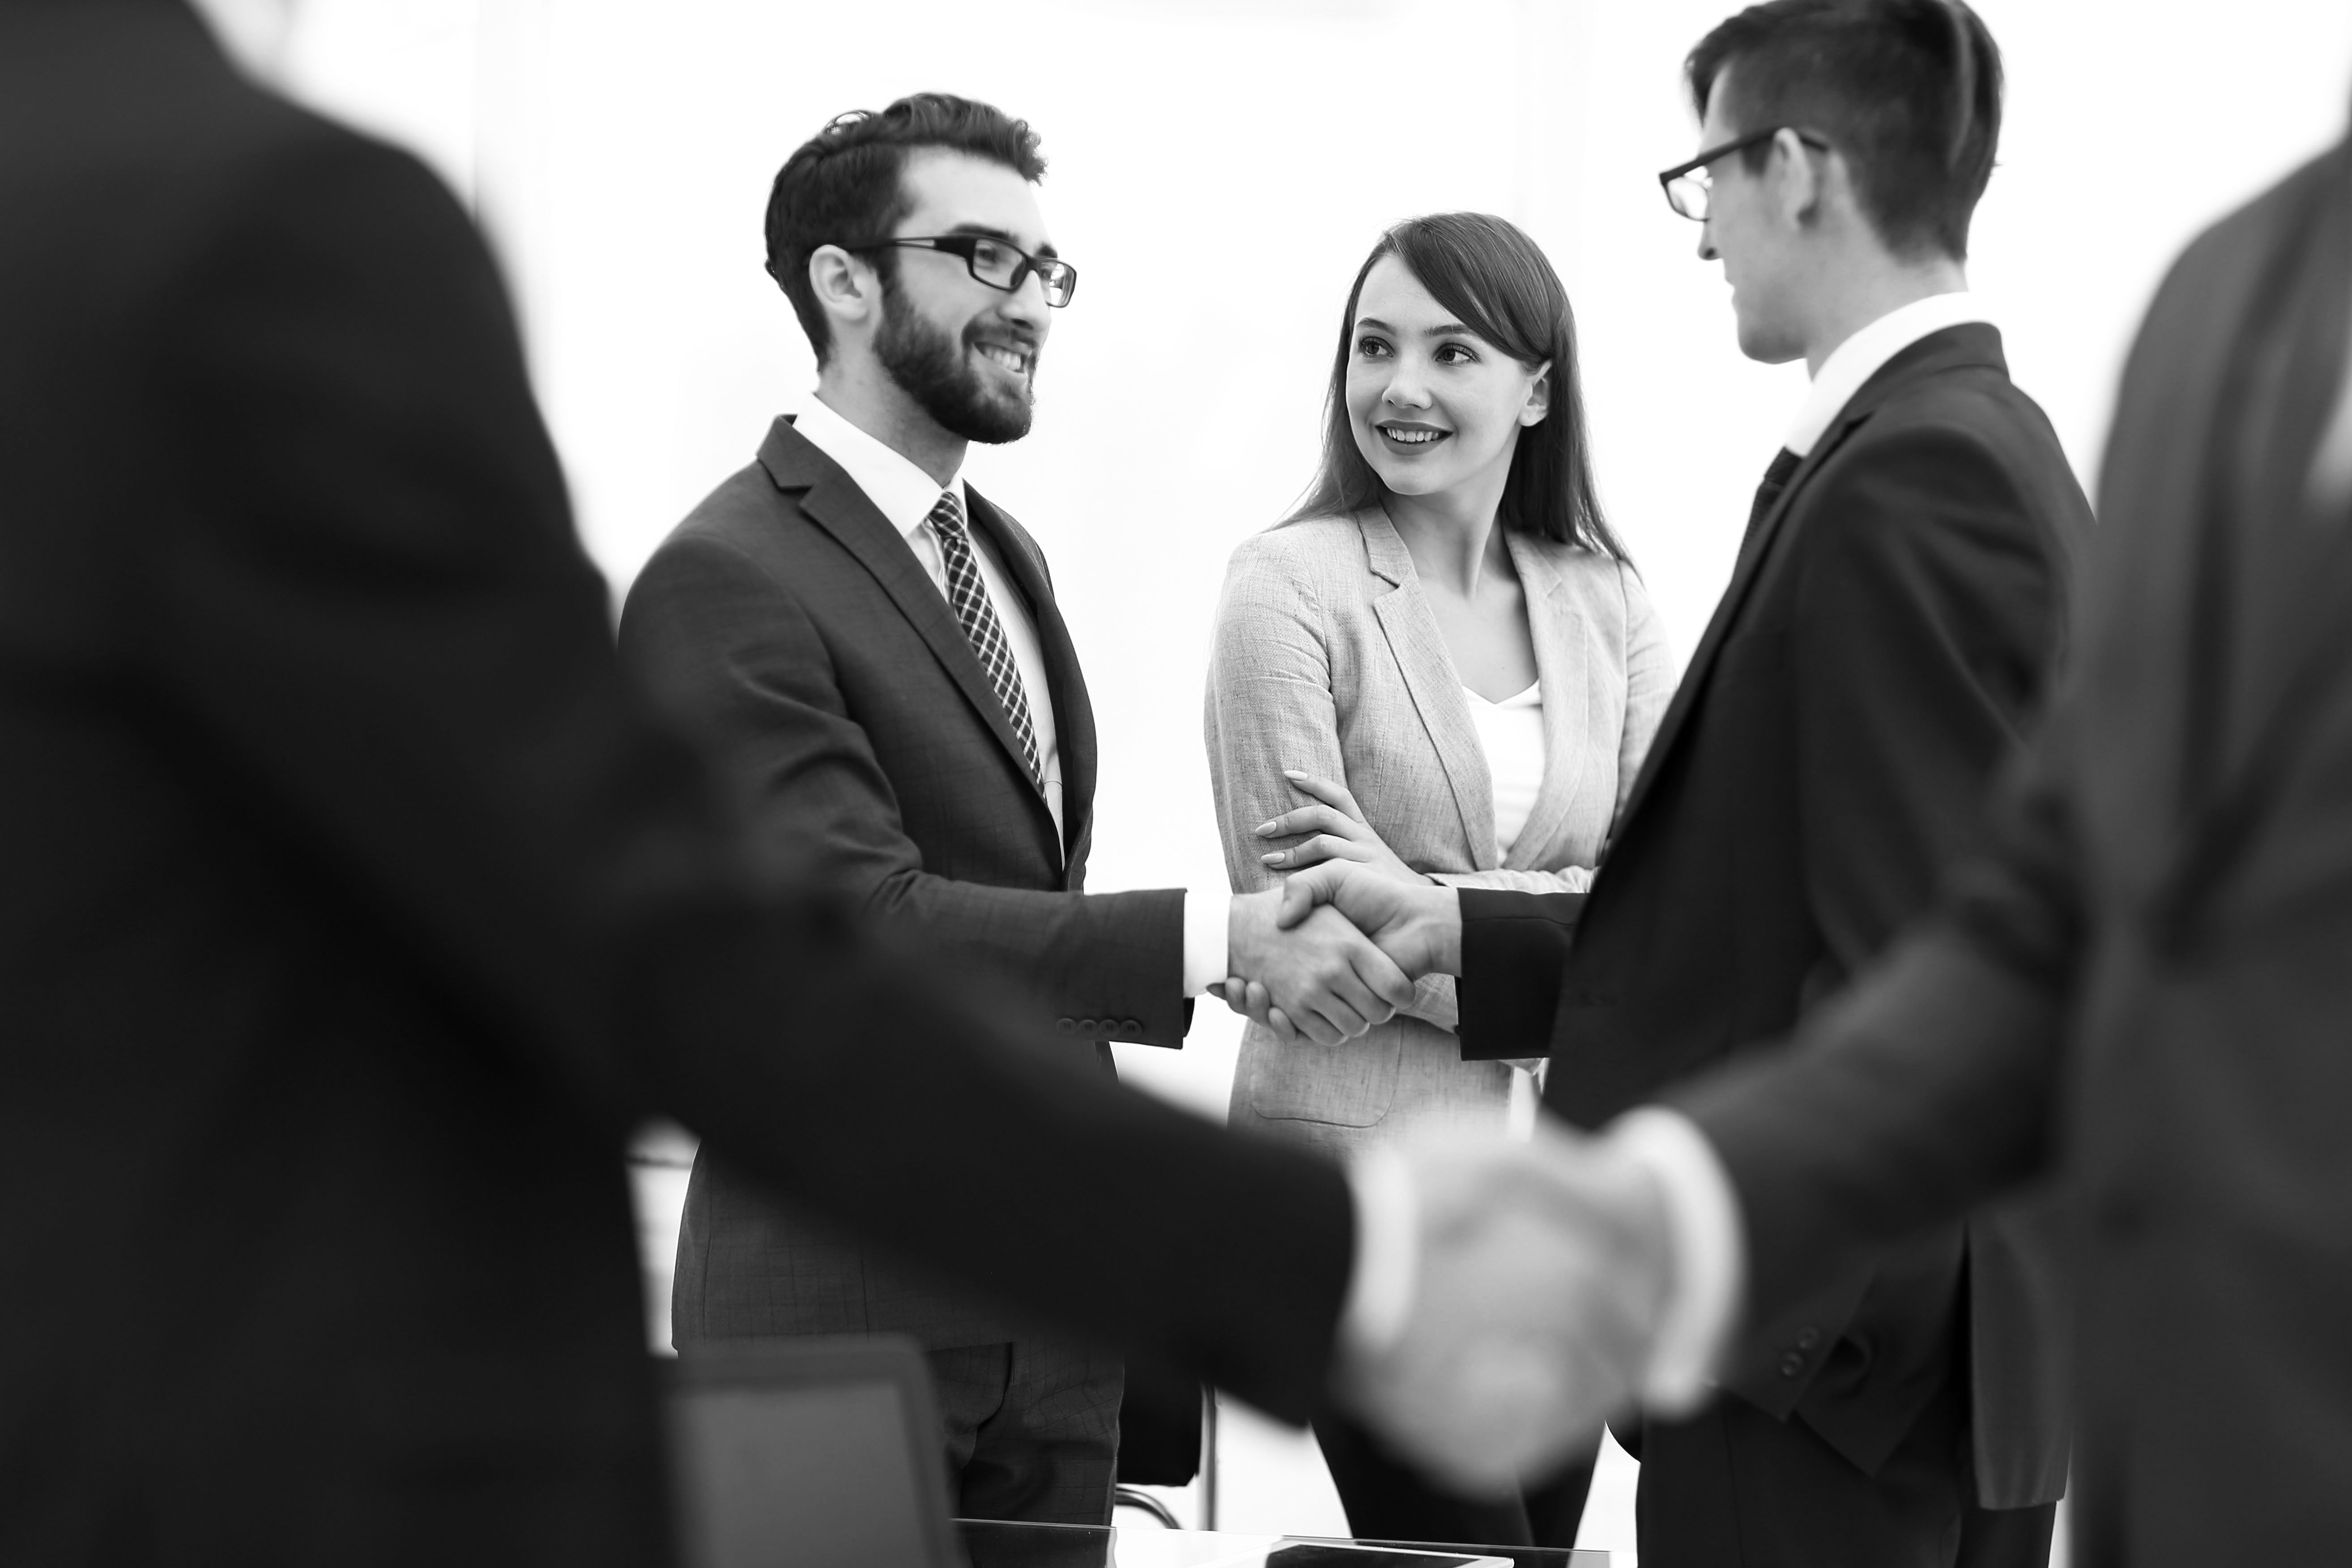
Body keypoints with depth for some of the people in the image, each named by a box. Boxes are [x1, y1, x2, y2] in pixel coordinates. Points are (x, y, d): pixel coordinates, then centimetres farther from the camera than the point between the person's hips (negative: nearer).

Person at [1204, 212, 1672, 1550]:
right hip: (1365, 1158, -4)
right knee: (1461, 1548, -8)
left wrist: (1421, 903, -15)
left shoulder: (1605, 600, 9)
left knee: (1550, 1532, 7)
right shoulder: (1293, 585, -4)